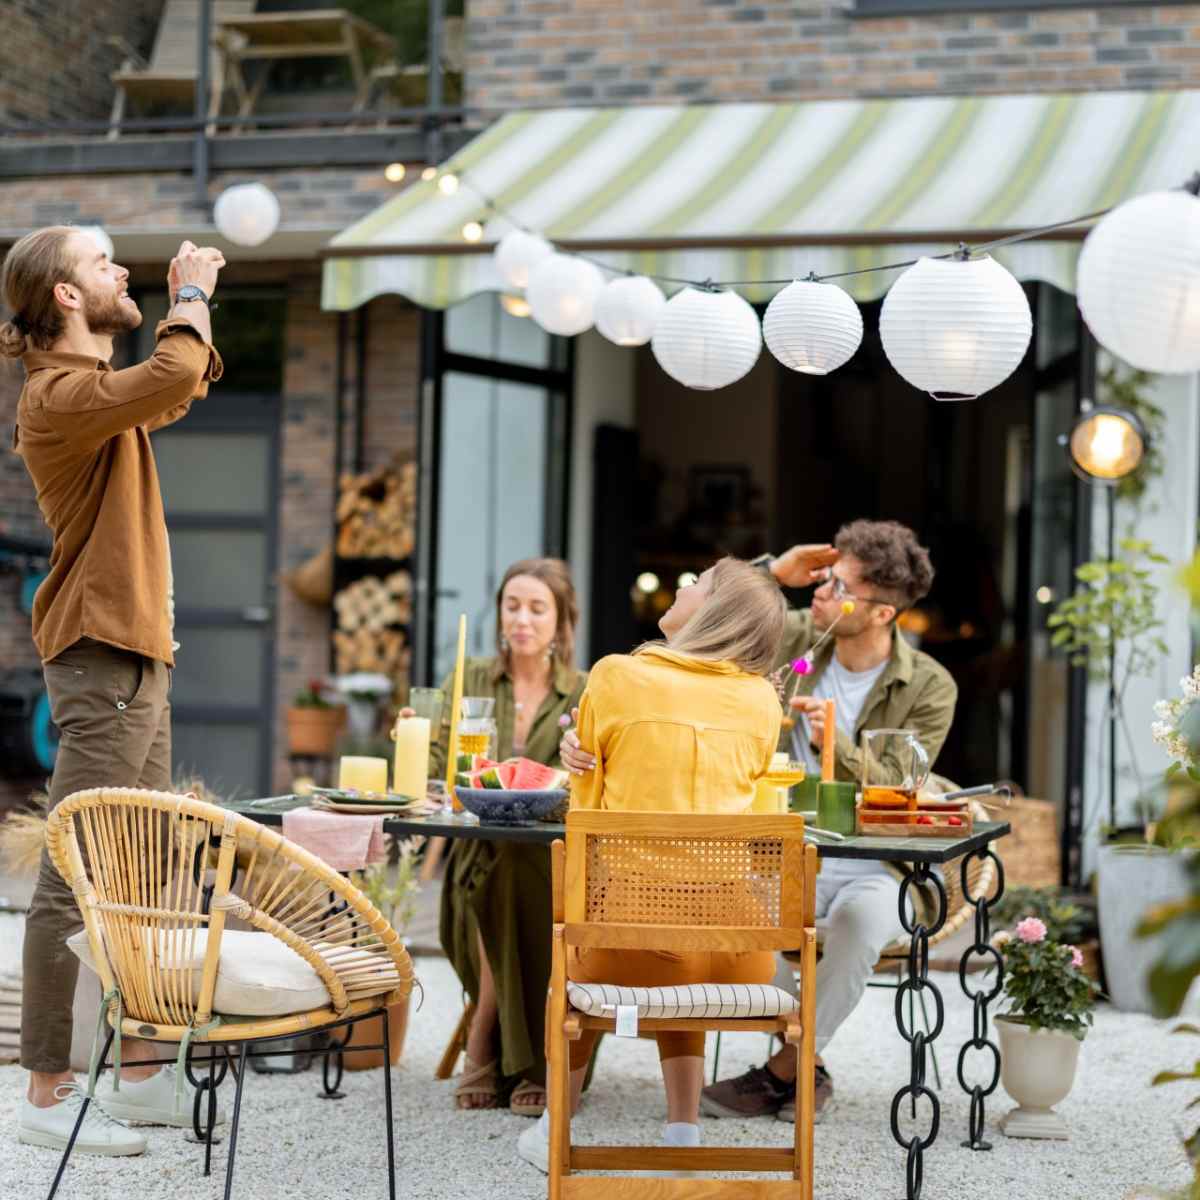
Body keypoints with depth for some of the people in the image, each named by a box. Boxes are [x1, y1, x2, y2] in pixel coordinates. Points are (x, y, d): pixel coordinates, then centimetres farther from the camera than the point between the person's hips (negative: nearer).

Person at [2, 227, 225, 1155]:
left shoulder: (98, 388, 18)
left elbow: (186, 389, 35)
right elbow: (172, 378, -30)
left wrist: (193, 303, 19)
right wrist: (189, 295, -12)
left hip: (140, 659, 10)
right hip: (102, 660, -10)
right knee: (76, 879, -8)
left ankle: (141, 1072, 19)